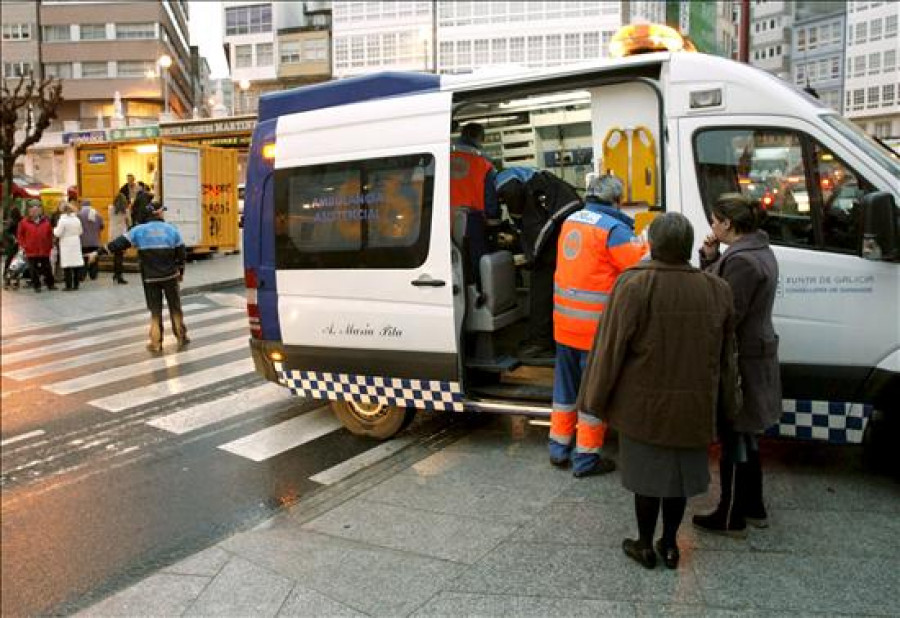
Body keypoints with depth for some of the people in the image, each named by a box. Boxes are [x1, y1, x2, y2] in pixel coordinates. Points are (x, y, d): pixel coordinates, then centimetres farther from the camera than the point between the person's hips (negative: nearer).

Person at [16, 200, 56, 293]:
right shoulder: (24, 222, 0)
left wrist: (50, 245, 4)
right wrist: (23, 245, 0)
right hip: (31, 251, -1)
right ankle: (36, 286, 13)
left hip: (44, 251, 1)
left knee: (47, 269, 6)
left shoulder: (46, 221, 4)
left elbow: (50, 234, 10)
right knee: (34, 270, 4)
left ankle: (50, 284, 16)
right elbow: (20, 235, 9)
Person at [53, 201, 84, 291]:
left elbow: (58, 233, -10)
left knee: (67, 266, -2)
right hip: (76, 243, 5)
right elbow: (80, 231, 12)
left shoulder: (62, 220, -11)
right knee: (76, 265, 7)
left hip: (66, 244, -5)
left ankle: (69, 286, -2)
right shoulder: (76, 219, 5)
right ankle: (76, 285, 11)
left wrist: (55, 229, 9)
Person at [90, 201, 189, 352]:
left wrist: (99, 252, 2)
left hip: (150, 278, 0)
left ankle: (156, 343, 10)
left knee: (155, 310, 10)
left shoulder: (139, 230, -2)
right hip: (170, 276, 0)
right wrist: (181, 272, 15)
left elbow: (119, 242, -5)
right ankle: (181, 338, 19)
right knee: (175, 308, 14)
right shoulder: (172, 229, -1)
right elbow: (181, 252, 2)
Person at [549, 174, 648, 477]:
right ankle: (586, 457, 15)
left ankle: (558, 446, 30)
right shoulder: (613, 228, -15)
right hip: (596, 326, -7)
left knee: (566, 385, 19)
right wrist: (644, 244, 3)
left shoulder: (571, 221, 9)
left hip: (565, 322, 7)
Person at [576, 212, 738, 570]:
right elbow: (726, 355, 7)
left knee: (647, 473, 11)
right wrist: (724, 403, 19)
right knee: (680, 472, 17)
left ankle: (645, 545, 26)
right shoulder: (716, 289, -2)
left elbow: (610, 347, -14)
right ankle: (669, 544, 31)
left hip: (644, 404, -3)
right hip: (693, 405, 4)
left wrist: (596, 399, -4)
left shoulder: (634, 286, -18)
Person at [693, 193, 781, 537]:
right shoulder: (759, 251, 10)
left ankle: (731, 518, 16)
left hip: (740, 360, -10)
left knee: (733, 439, 2)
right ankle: (753, 509, 34)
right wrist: (710, 258, 1)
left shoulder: (742, 260, -22)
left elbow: (727, 317, -23)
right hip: (756, 353, 10)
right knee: (744, 438, 21)